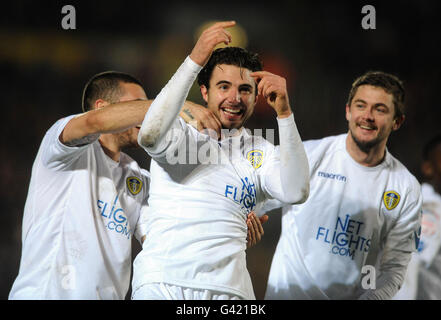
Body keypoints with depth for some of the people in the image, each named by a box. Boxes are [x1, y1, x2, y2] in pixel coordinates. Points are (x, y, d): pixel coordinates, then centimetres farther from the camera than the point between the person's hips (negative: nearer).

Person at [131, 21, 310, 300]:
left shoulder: (261, 153, 15)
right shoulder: (184, 132, 9)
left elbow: (296, 193, -4)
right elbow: (150, 135, -16)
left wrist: (284, 112, -11)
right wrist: (194, 61, -20)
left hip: (227, 287, 2)